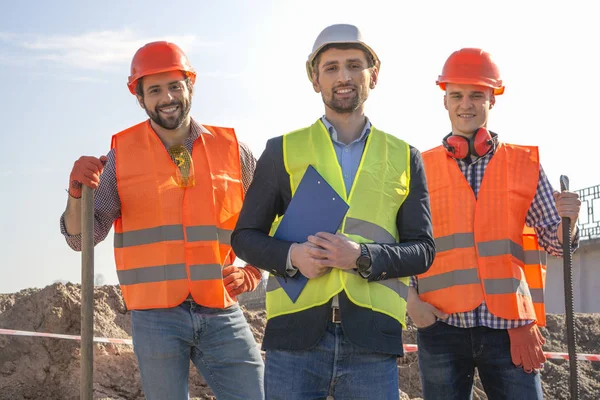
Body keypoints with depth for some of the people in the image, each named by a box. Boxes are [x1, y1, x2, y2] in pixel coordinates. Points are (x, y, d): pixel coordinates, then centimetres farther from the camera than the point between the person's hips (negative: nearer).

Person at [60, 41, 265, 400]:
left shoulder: (231, 150, 5)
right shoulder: (122, 156, 4)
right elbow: (82, 237, 1)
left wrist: (254, 273, 3)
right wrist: (77, 193, -19)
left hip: (222, 314, 1)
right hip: (156, 316, -1)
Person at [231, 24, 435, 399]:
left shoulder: (404, 158, 12)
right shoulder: (282, 151, 9)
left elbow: (423, 249, 8)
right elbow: (245, 236, 10)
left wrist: (363, 257, -11)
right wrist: (291, 256, -10)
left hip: (372, 339, 1)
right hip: (295, 331, 0)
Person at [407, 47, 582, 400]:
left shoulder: (525, 164, 9)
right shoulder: (422, 168, 8)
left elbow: (554, 242, 9)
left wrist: (567, 222, -12)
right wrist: (410, 296, -5)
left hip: (509, 326, 0)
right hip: (441, 325, 0)